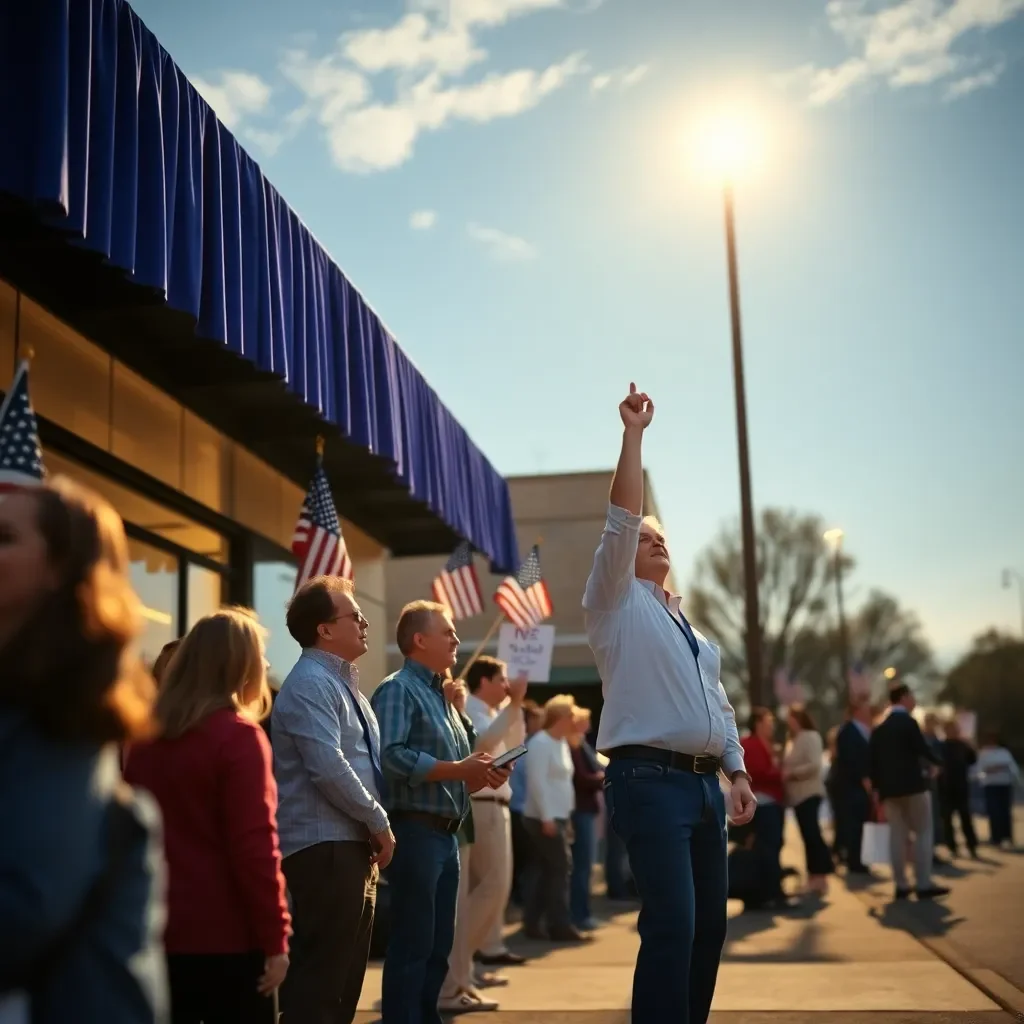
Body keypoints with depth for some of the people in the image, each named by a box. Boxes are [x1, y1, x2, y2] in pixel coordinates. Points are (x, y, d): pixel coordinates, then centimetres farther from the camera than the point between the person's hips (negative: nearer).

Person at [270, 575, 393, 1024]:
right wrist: (380, 823, -13)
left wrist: (374, 826, 9)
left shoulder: (342, 682, 16)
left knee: (347, 970, 15)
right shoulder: (309, 684, -14)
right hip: (325, 846, -10)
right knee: (320, 971, -7)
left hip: (353, 843, 10)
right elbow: (329, 769, -22)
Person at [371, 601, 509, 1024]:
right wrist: (460, 769, -21)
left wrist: (481, 776, 5)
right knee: (412, 943, -5)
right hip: (415, 830, -9)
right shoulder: (398, 689, -8)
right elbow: (392, 756, -24)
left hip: (445, 834, 9)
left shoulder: (441, 697, 21)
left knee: (438, 944, 13)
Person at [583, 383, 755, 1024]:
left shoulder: (690, 625, 22)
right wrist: (634, 432, -12)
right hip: (650, 781, -8)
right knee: (671, 925, -15)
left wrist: (737, 771, 12)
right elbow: (621, 519, -11)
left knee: (709, 923, 10)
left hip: (705, 782, 8)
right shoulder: (618, 603, 2)